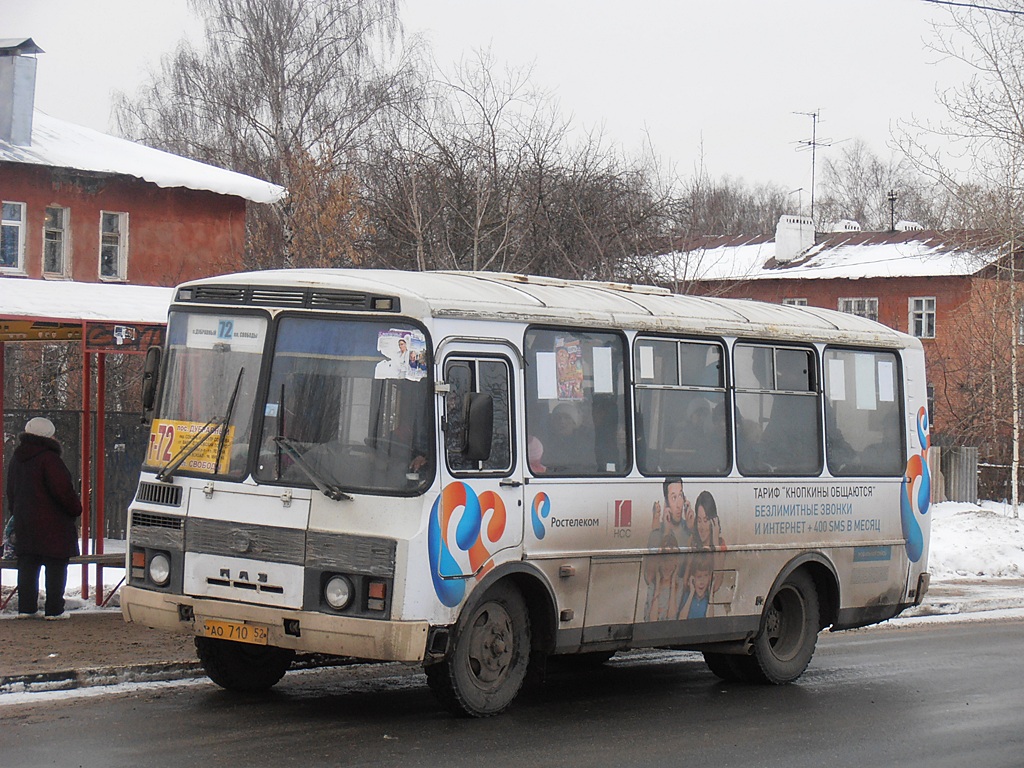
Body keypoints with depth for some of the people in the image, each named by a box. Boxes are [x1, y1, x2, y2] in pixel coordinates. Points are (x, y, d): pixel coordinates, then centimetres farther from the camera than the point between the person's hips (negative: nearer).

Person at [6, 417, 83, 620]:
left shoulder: (17, 459, 12)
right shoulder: (49, 458, -15)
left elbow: (11, 490, 21)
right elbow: (63, 489, -19)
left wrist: (16, 513, 30)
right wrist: (76, 508, -4)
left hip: (24, 523, 8)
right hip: (52, 524, -8)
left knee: (27, 566, 11)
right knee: (55, 568, -2)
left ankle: (26, 607, 10)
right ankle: (54, 609, -3)